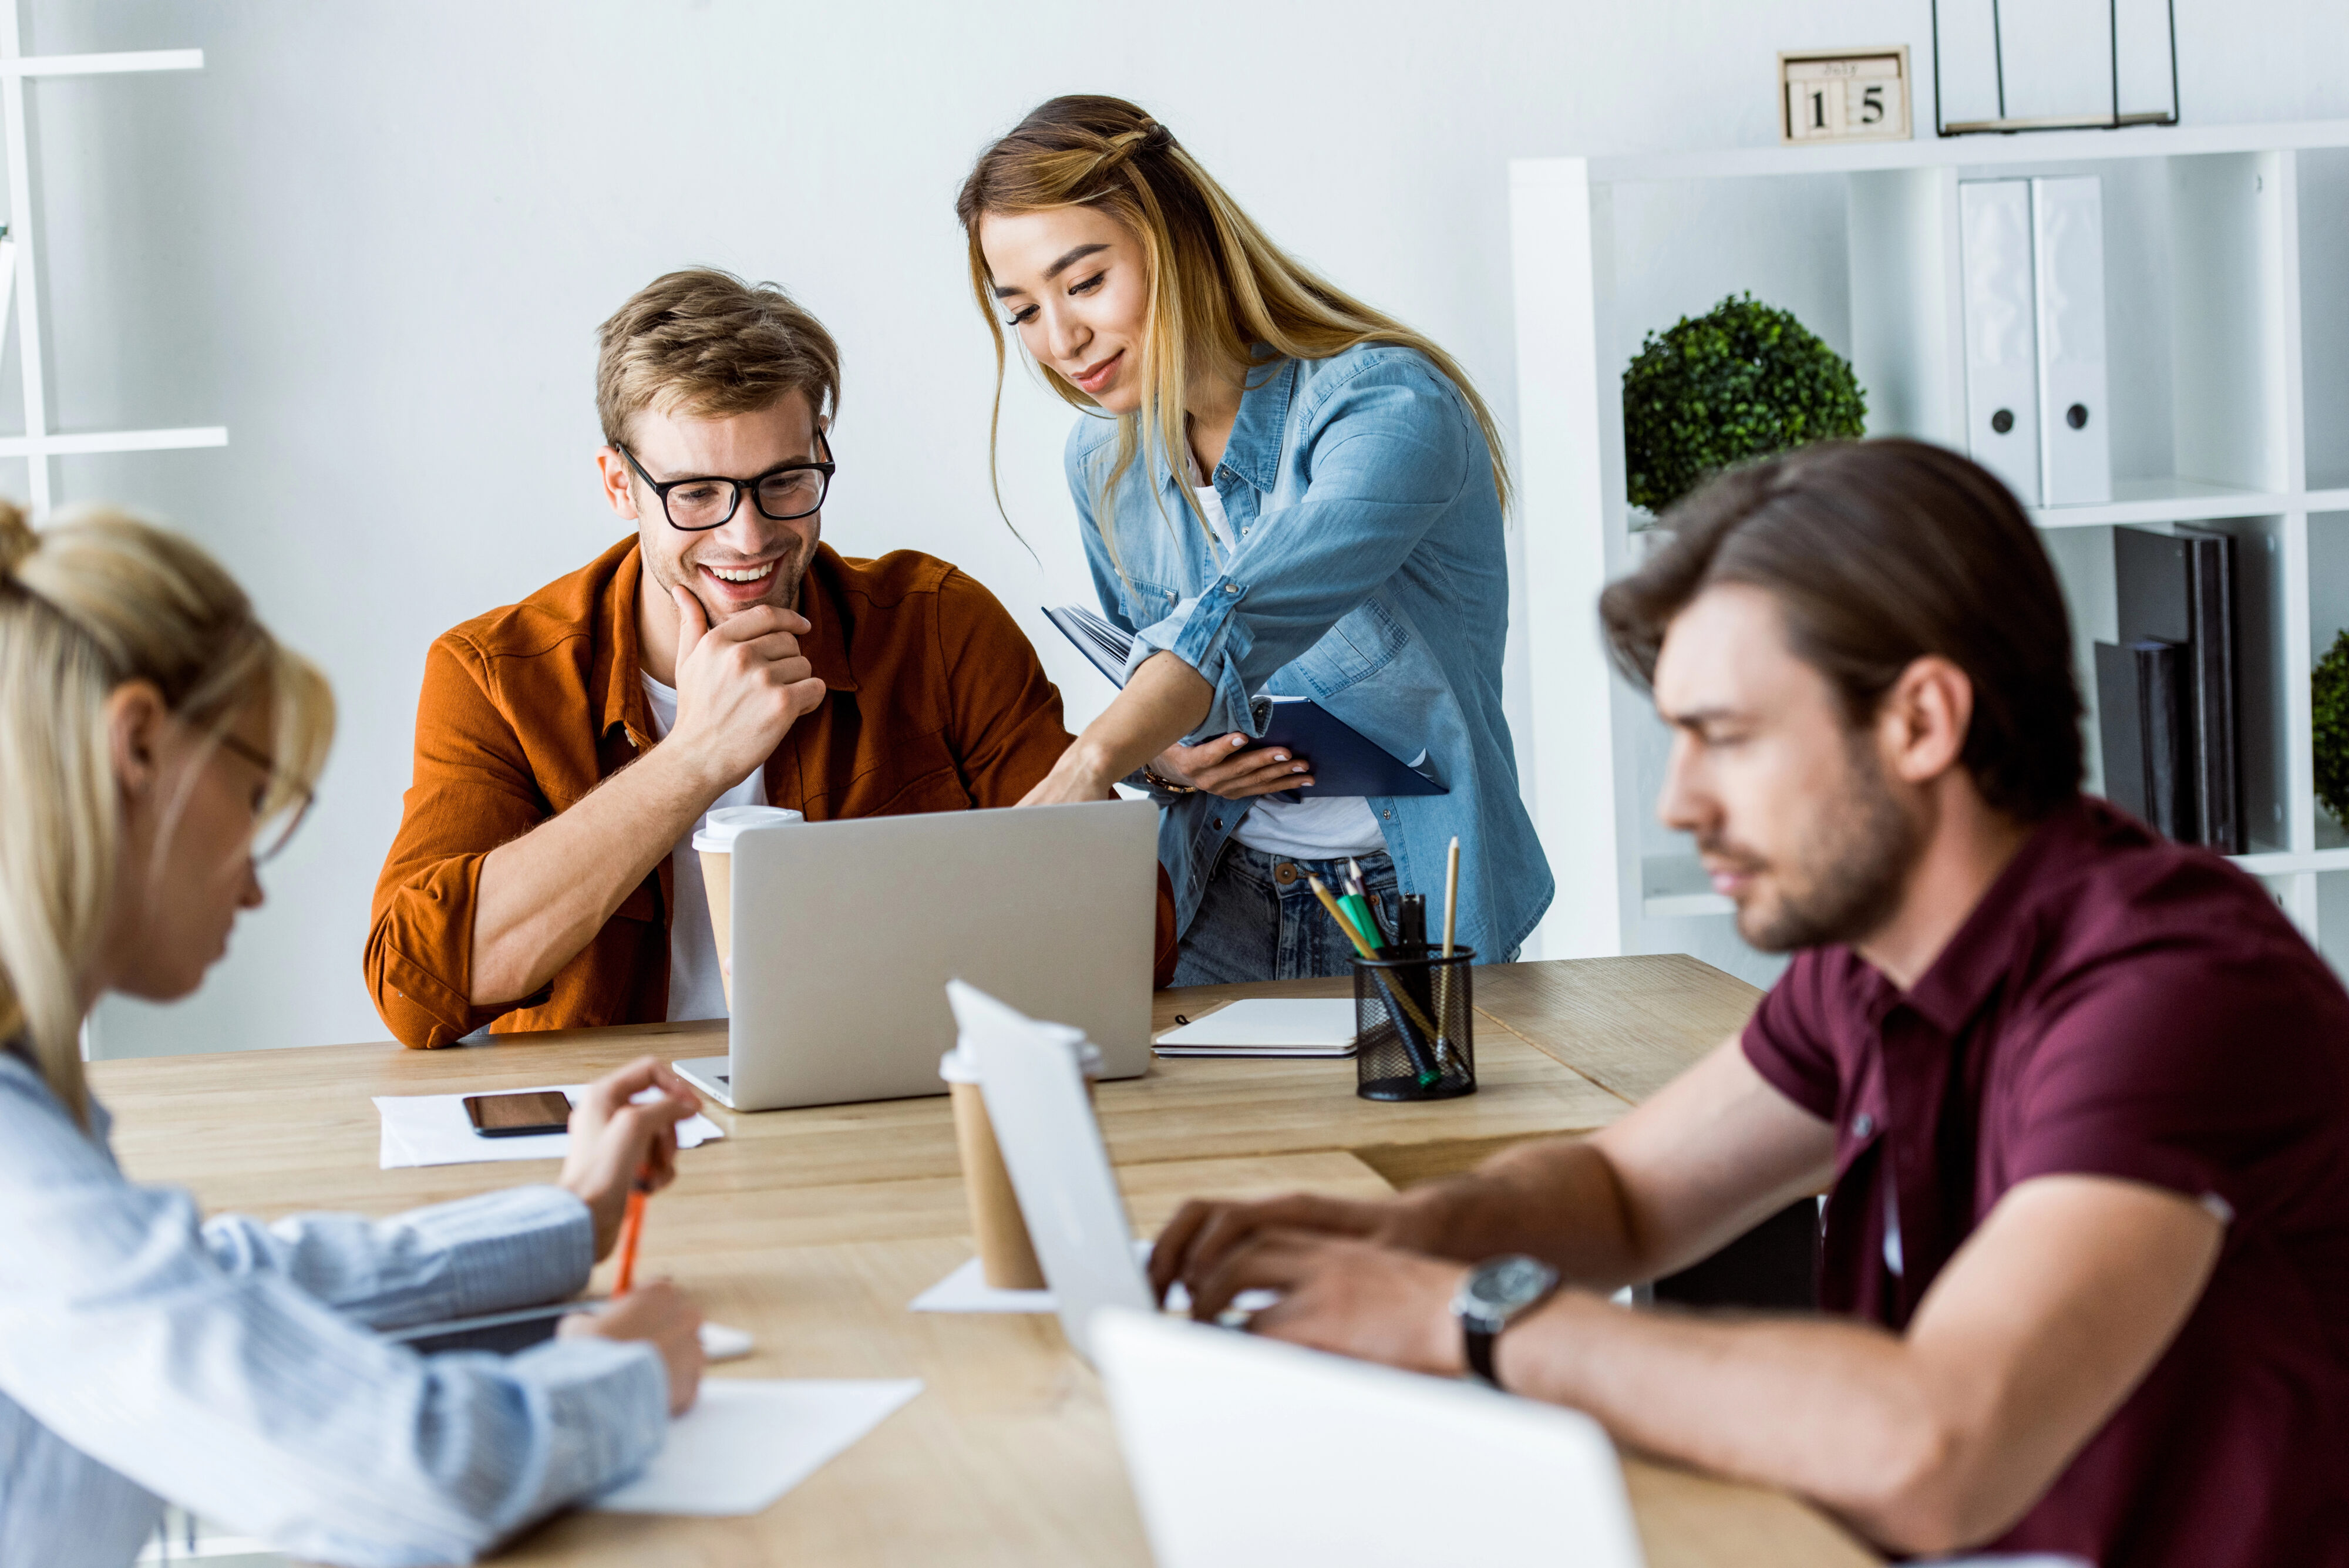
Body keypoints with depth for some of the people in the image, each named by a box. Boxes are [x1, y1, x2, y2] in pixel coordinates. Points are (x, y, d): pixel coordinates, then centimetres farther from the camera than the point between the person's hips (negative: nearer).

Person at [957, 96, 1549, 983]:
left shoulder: (1388, 404, -17)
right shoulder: (1106, 461, 6)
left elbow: (1246, 613, -35)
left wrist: (1087, 766, -50)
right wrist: (1159, 762, -3)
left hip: (1413, 913, -5)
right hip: (1222, 911, 5)